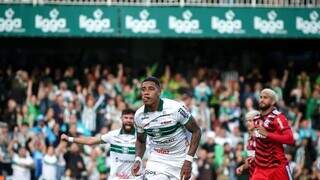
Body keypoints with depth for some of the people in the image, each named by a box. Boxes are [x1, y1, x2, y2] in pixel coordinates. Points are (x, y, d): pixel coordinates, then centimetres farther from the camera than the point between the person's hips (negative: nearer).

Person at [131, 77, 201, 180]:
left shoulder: (176, 108, -20)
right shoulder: (139, 115, -6)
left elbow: (196, 131, -10)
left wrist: (188, 161, -17)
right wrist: (138, 159, -6)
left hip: (180, 160, -2)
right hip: (156, 161, 2)